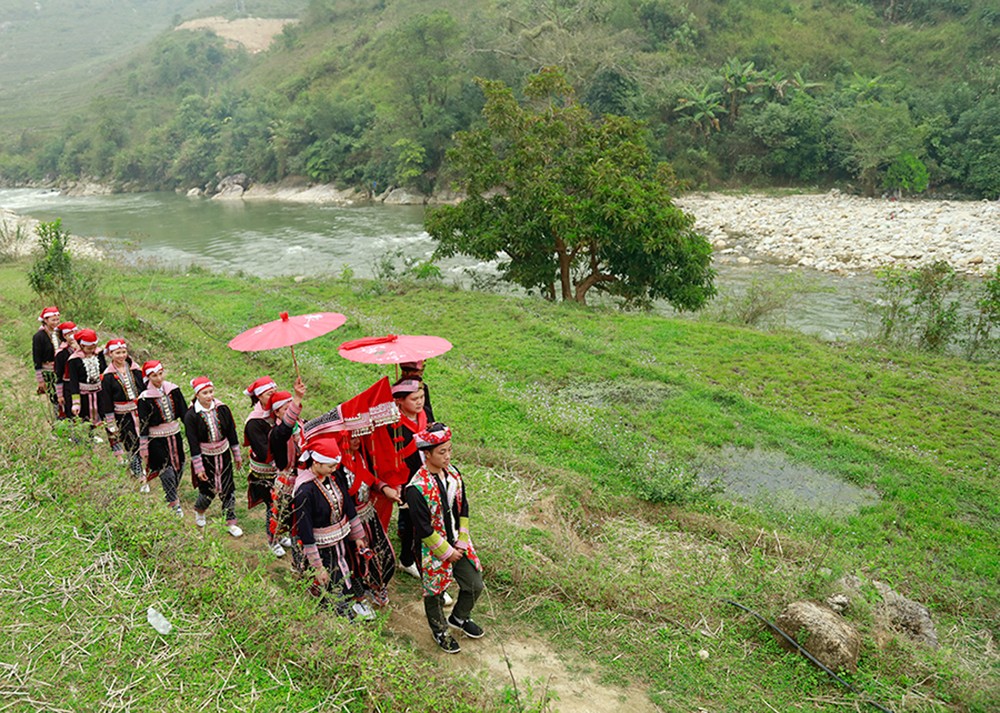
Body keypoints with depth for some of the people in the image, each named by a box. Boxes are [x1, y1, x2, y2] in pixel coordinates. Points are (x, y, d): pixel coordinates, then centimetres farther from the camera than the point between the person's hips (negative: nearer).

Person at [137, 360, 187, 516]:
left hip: (175, 435, 4)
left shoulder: (173, 390, 0)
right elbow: (143, 425, -9)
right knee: (166, 471, -4)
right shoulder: (145, 398, -12)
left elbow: (184, 412, 8)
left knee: (178, 468, 12)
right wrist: (144, 449, -7)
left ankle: (171, 495, 35)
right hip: (157, 440, -4)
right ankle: (174, 505, 6)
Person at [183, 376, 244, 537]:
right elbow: (193, 444, -13)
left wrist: (237, 456, 8)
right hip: (205, 457, -3)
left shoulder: (222, 409, -5)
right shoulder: (191, 415, -15)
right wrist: (198, 468, -13)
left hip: (223, 455, 3)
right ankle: (199, 511, 40)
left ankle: (231, 523, 19)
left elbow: (232, 433, 3)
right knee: (208, 490, 7)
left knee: (228, 490, 6)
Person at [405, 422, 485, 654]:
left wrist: (462, 542, -1)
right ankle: (440, 631, 43)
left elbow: (463, 509, 5)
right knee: (435, 593, 15)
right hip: (434, 551, -6)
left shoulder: (453, 473, -6)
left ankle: (459, 617, 44)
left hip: (458, 545, 6)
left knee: (474, 585, 14)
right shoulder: (417, 488, -27)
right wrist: (447, 551, -13)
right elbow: (424, 529, -22)